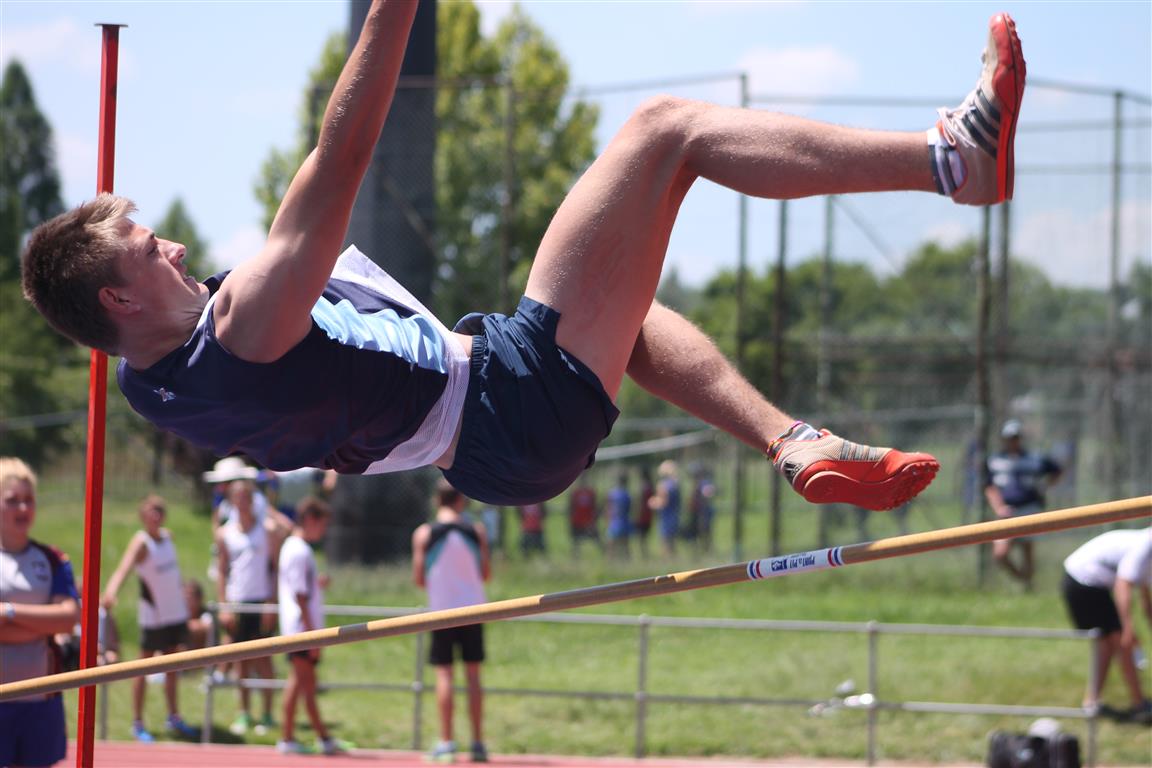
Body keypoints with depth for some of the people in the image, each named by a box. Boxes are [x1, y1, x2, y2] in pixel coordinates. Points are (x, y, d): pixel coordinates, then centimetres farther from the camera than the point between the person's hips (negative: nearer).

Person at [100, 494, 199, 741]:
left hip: (176, 608, 7)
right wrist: (111, 592, -50)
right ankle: (137, 723, 7)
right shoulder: (141, 542, -16)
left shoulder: (167, 536, 5)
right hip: (153, 616, -7)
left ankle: (174, 718, 27)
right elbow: (124, 567, -33)